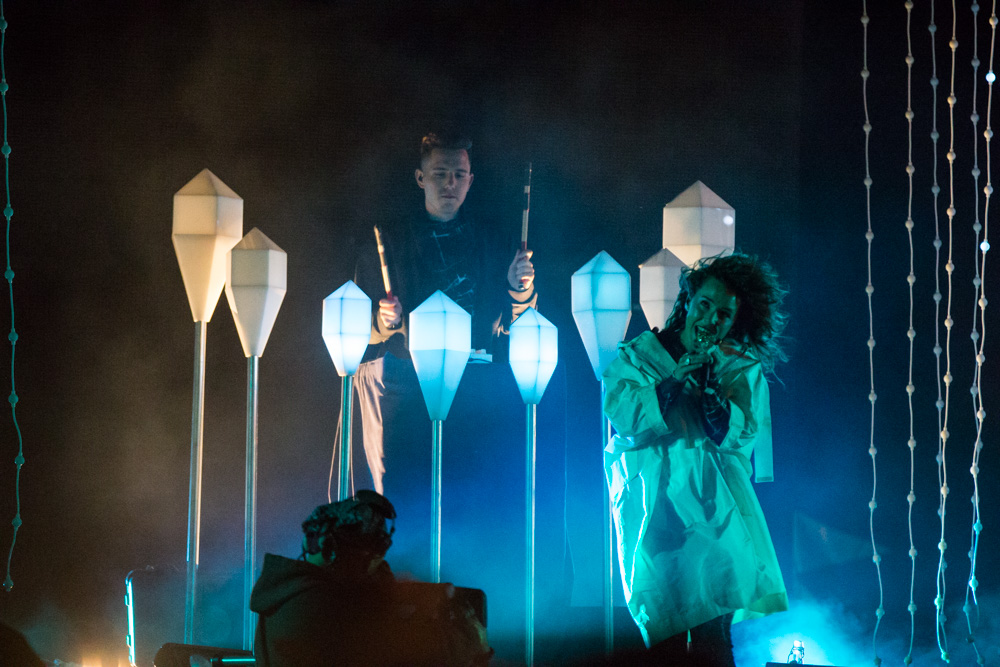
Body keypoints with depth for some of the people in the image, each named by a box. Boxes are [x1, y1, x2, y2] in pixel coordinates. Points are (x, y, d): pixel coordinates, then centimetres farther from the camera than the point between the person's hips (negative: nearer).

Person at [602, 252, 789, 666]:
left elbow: (741, 433, 0)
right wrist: (674, 380, -10)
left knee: (712, 631, -13)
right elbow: (621, 412, -5)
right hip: (653, 503, -1)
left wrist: (707, 384, -10)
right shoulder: (640, 354, 10)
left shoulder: (741, 368, 13)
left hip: (713, 503, 1)